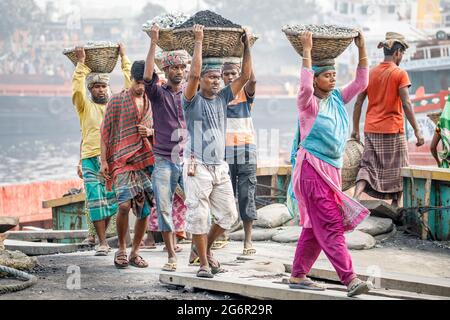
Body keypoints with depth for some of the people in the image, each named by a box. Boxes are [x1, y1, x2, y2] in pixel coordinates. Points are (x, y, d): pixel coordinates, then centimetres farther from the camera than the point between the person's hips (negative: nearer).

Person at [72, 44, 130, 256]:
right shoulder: (85, 107, 10)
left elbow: (130, 84, 13)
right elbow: (77, 89, -6)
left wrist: (124, 58, 14)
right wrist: (81, 64, -5)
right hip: (92, 160, -2)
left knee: (112, 202, 3)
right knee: (96, 202, -6)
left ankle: (102, 234, 18)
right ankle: (102, 243, -3)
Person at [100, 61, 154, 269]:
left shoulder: (152, 103, 12)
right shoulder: (117, 101, 2)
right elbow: (105, 131, 3)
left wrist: (150, 132, -2)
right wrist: (104, 160, -4)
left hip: (145, 160, 4)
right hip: (122, 160, -4)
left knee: (144, 209, 2)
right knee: (125, 204, -18)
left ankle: (135, 253, 15)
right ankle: (121, 248, 1)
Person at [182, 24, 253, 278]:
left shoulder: (223, 98, 11)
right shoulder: (193, 101, -4)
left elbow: (246, 76, 6)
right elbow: (194, 74, -21)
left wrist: (247, 46, 0)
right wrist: (199, 42, -20)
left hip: (221, 167, 6)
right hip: (198, 167, -6)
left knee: (228, 215, 8)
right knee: (199, 216, -3)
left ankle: (205, 247, 29)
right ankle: (204, 263, 6)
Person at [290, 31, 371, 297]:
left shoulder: (338, 99, 11)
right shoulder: (309, 103, -8)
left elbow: (362, 82, 7)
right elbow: (305, 86, -29)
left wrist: (362, 49, 0)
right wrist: (307, 51, -28)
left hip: (333, 168, 8)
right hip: (313, 167, -8)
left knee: (315, 226, 11)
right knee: (330, 225, -12)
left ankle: (298, 276, 19)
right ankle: (350, 279, -18)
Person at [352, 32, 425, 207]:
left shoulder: (371, 73, 8)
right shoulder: (400, 74, -7)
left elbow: (358, 103, 8)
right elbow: (406, 104, -14)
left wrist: (355, 129, 14)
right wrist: (417, 130, -11)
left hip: (371, 130, 4)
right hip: (393, 130, -4)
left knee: (368, 166, 4)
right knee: (397, 170, 8)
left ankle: (356, 197, -19)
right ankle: (395, 206, 10)